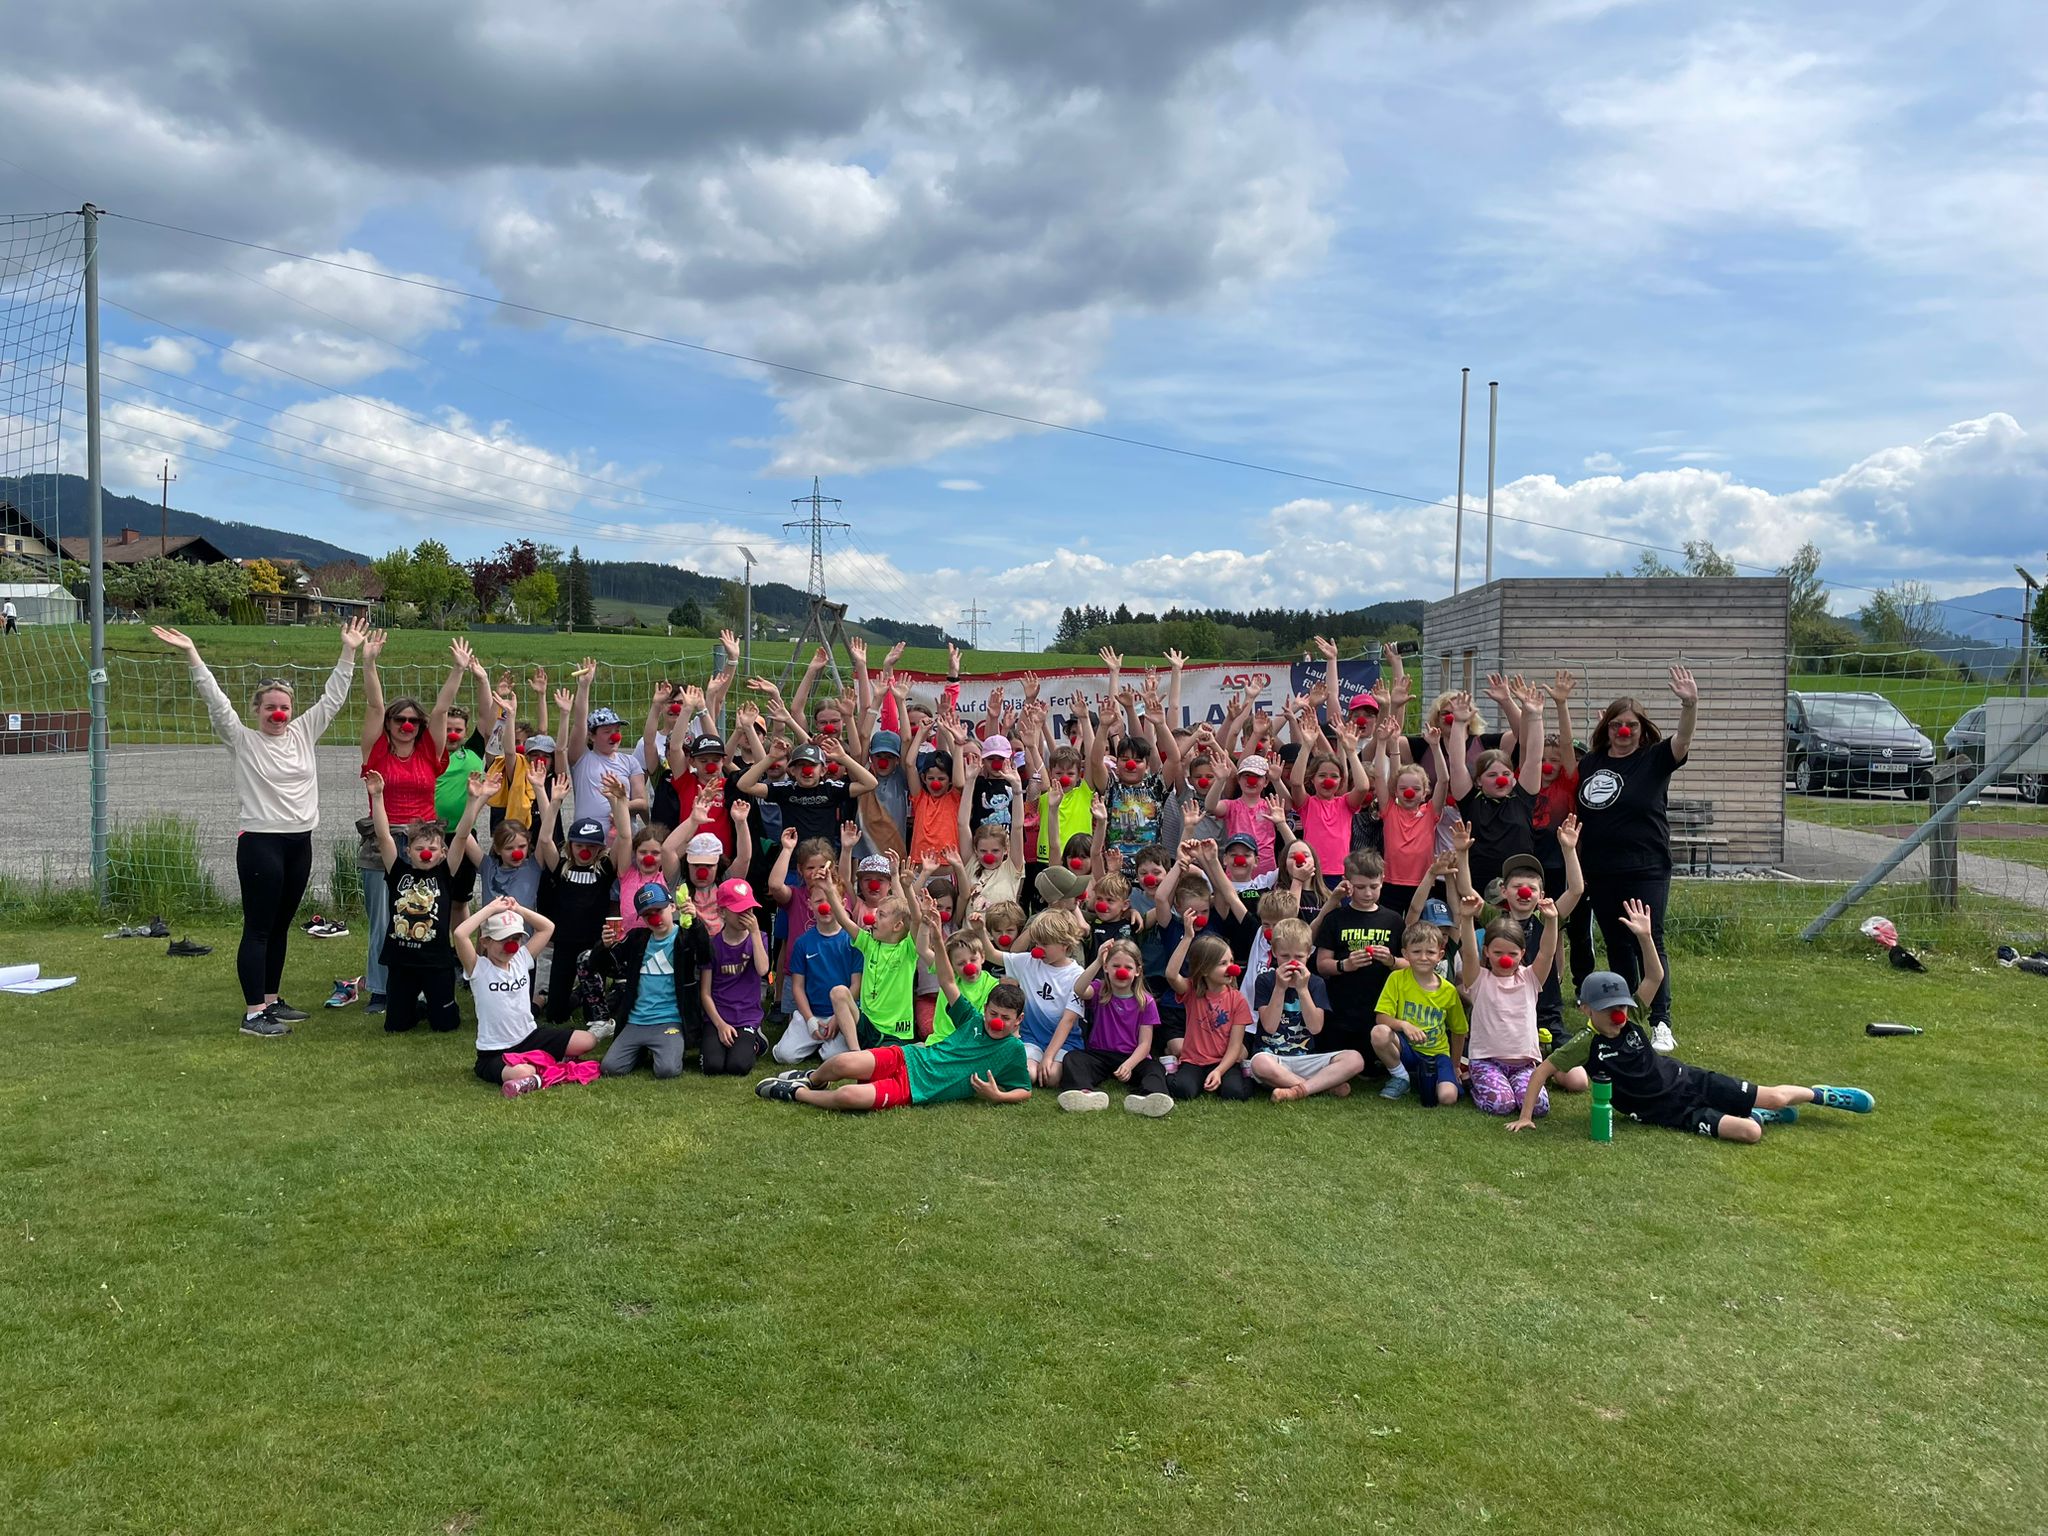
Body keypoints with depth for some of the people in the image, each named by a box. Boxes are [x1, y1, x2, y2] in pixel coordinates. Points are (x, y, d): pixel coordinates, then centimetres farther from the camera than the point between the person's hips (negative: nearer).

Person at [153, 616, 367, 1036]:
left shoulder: (304, 733, 9)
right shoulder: (242, 740, -3)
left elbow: (332, 697, 10)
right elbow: (216, 701, -11)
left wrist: (349, 652, 7)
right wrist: (191, 655, -19)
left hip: (299, 843, 5)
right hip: (260, 843, -5)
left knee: (280, 926, 14)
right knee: (258, 929, -3)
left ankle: (271, 1000, 24)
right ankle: (253, 1013, 0)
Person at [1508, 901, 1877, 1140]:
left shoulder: (1628, 1018, -7)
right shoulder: (1586, 1043, -20)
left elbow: (1654, 977, -12)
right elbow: (1541, 1071, -19)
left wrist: (1645, 937, -25)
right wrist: (1526, 1115, -22)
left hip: (1687, 1079, 5)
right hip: (1668, 1112, -4)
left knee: (1774, 1097, 3)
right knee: (1750, 1132, -20)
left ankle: (1821, 1094, 34)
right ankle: (1758, 1116, 14)